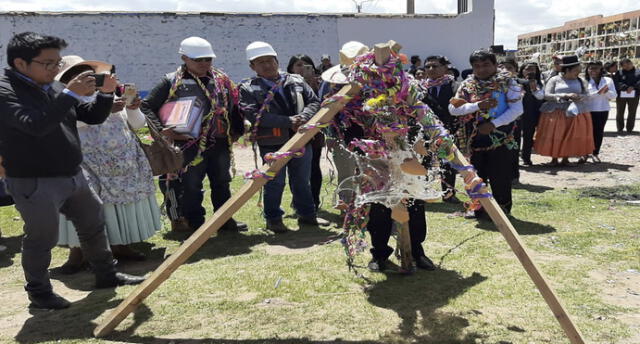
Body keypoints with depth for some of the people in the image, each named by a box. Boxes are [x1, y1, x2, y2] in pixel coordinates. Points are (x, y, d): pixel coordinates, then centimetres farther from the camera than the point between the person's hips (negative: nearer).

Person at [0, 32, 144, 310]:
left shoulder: (54, 88, 8)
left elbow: (93, 117, 9)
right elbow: (36, 125, -32)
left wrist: (105, 93, -8)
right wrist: (70, 93, -31)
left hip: (73, 176, 8)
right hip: (34, 183, -8)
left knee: (93, 225, 18)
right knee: (41, 239, 3)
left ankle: (107, 275, 35)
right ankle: (39, 292, 24)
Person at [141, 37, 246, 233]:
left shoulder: (222, 80, 9)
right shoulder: (172, 82, -4)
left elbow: (234, 106, 19)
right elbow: (146, 106, -2)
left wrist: (238, 130, 10)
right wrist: (162, 129, -13)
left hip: (220, 143, 4)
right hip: (190, 144, -4)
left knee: (222, 183, 13)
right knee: (191, 185, 3)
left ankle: (225, 220, 26)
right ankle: (195, 223, 17)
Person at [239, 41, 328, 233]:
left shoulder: (296, 81, 9)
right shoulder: (248, 89, -4)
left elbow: (314, 102, 8)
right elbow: (254, 115, -17)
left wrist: (302, 117, -15)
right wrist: (288, 121, -20)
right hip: (272, 144, -4)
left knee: (302, 181, 16)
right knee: (275, 183, 5)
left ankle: (307, 214, 32)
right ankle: (273, 219, 22)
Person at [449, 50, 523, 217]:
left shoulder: (507, 82, -1)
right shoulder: (467, 85, 6)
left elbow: (517, 109, -8)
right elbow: (453, 108, -4)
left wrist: (493, 124, -17)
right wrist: (477, 105, -16)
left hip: (500, 138, -3)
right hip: (475, 139, 3)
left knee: (500, 177, 3)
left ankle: (503, 208, 21)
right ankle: (478, 208, 25)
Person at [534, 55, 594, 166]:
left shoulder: (581, 81, 11)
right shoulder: (554, 80, 1)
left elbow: (586, 94, 7)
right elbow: (546, 95, -8)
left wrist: (579, 97, -16)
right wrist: (565, 95, -16)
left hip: (576, 112, 3)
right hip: (556, 112, -2)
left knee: (571, 136, 0)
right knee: (555, 136, -3)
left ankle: (566, 158, 12)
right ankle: (554, 159, 7)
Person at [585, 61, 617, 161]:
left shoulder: (608, 80, 8)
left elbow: (614, 96, 3)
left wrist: (606, 92, -16)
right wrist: (598, 92, -20)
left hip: (603, 110, 3)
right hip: (588, 110, -3)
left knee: (599, 131, 6)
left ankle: (596, 153, 17)